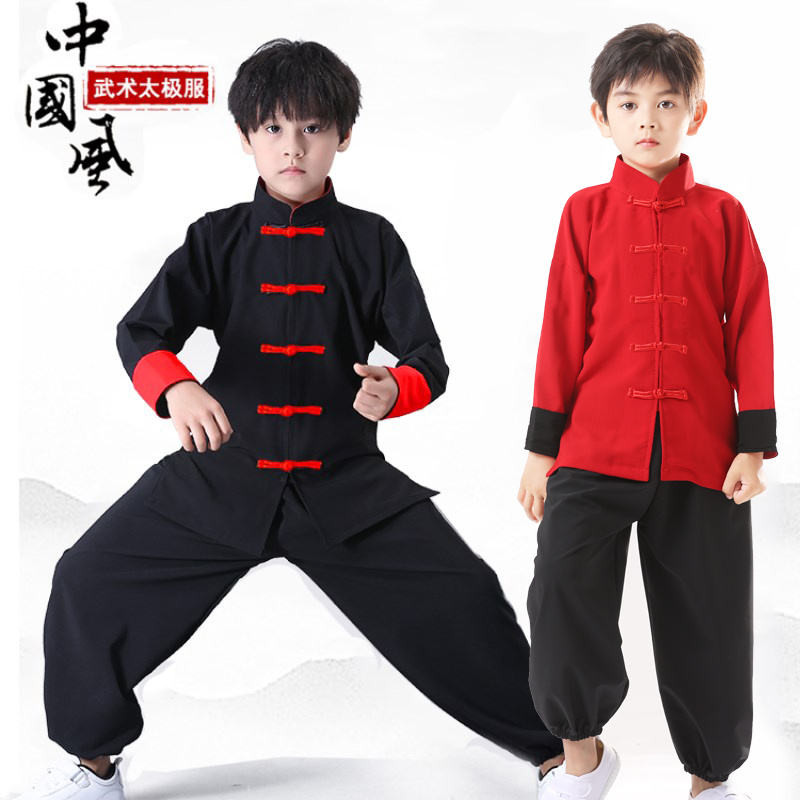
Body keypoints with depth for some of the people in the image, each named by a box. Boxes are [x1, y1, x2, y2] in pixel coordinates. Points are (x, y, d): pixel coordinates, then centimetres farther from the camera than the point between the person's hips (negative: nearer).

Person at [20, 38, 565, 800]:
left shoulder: (371, 241, 2)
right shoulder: (218, 237, 3)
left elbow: (428, 358, -1)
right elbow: (140, 330, -7)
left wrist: (395, 388, -26)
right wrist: (177, 389, -30)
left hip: (347, 481, -1)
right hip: (224, 472, 1)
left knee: (463, 595, -10)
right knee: (89, 580, -7)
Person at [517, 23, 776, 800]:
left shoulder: (722, 216, 5)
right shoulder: (587, 212, 4)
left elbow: (750, 330, 5)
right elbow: (562, 331, 4)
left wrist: (754, 445, 0)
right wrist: (542, 447, 2)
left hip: (702, 455, 1)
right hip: (597, 447, 0)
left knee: (708, 621, 8)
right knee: (562, 593, -13)